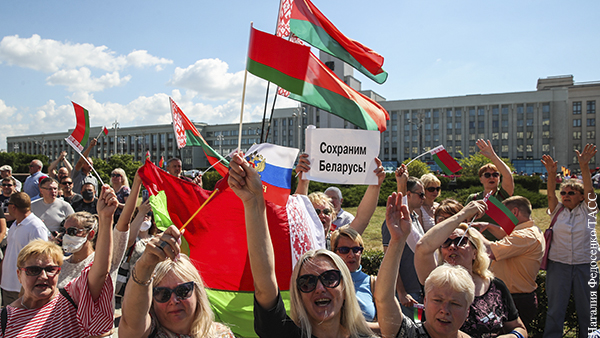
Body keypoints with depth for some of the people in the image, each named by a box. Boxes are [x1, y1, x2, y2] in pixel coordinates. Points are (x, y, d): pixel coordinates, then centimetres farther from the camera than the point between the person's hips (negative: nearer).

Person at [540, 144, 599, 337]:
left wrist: (584, 167, -27)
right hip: (558, 264, 0)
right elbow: (550, 194, -11)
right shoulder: (558, 211, 6)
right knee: (555, 309, 5)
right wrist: (551, 174, -29)